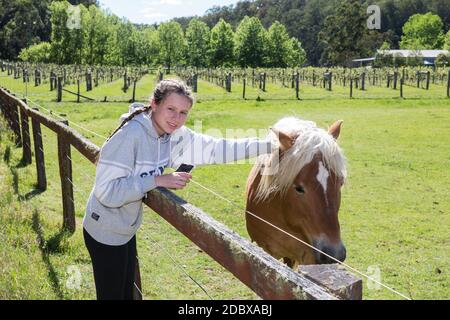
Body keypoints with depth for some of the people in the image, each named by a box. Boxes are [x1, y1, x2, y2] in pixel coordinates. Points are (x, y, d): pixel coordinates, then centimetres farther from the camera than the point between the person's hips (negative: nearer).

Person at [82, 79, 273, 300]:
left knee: (127, 292, 21)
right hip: (106, 233, -7)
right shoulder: (130, 135, -28)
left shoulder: (175, 136, -7)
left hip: (127, 230, 7)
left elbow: (216, 149, -4)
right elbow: (106, 191, -30)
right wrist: (157, 180, -32)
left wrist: (269, 145, -6)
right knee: (112, 294, 7)